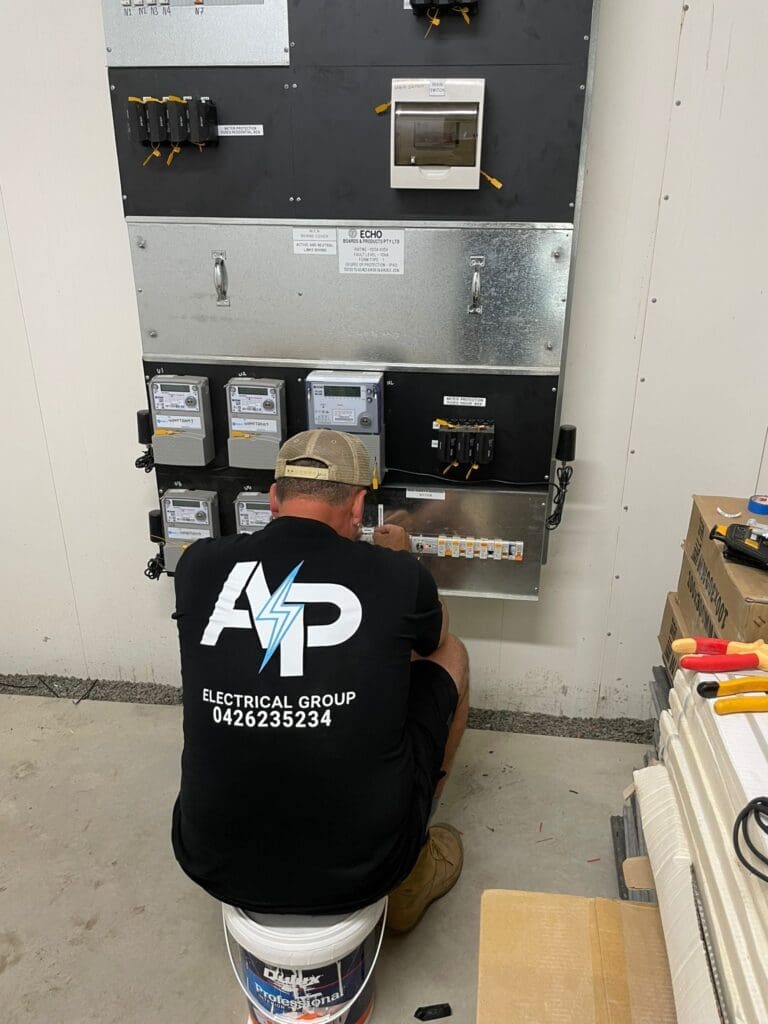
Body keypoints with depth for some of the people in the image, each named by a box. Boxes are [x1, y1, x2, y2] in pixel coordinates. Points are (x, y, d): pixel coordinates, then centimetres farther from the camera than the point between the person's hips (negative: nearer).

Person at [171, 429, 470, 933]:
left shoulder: (199, 566, -7)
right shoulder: (396, 576, -13)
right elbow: (434, 637, 12)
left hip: (216, 866, 3)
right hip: (357, 873, -2)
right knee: (450, 655, 15)